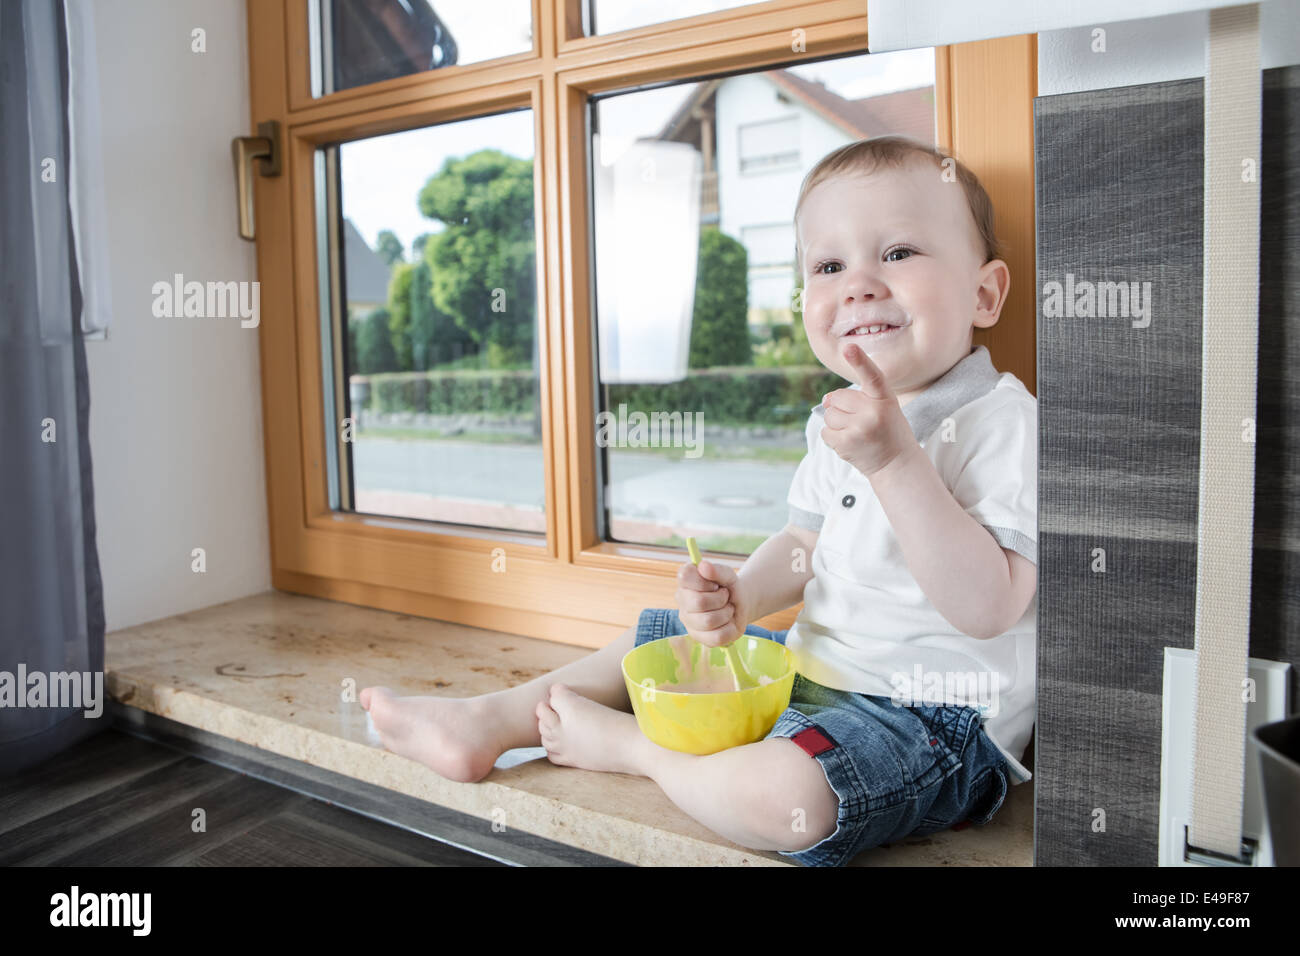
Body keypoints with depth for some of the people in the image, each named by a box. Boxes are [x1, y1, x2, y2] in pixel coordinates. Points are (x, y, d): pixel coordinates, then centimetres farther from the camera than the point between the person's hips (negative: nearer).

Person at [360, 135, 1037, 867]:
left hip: (935, 720, -8)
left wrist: (897, 462, -36)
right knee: (660, 636, 16)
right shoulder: (847, 421, 7)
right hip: (815, 667, 8)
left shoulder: (1004, 423, -20)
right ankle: (489, 723, 22)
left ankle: (622, 742, -6)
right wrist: (741, 595, -7)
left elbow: (988, 607, -29)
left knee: (779, 792, -35)